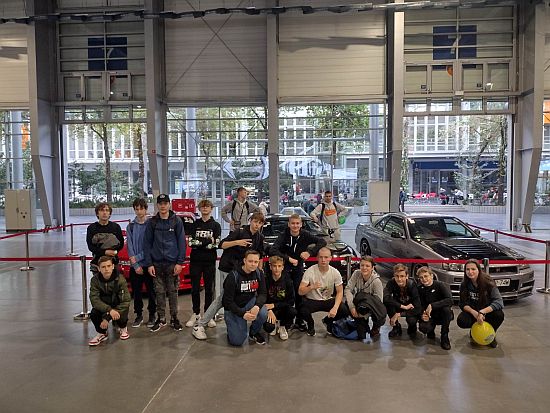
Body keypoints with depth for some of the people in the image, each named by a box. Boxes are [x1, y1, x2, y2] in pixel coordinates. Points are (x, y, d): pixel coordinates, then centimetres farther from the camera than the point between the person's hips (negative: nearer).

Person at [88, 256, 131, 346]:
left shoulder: (120, 279, -22)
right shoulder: (95, 280, -15)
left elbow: (126, 301, -23)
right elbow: (94, 299, -23)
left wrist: (107, 318, -29)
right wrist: (109, 310, -41)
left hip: (118, 307, -2)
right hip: (103, 307, 2)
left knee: (120, 317, -31)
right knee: (93, 314, -28)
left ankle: (123, 328, 9)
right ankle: (102, 333, 3)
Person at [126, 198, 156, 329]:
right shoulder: (131, 226, 5)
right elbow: (130, 247, 0)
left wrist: (137, 257, -14)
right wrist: (136, 265, -9)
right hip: (135, 266, 2)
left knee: (151, 291, 5)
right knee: (136, 292, 9)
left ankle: (152, 315, 18)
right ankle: (139, 315, 23)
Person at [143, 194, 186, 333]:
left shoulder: (176, 221, 1)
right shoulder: (152, 222, 5)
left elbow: (181, 242, -1)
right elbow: (147, 243, 5)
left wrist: (180, 262, -7)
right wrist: (149, 264, -2)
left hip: (172, 263, -1)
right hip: (157, 263, 1)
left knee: (173, 292, 5)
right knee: (159, 292, 7)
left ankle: (174, 318, 17)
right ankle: (161, 319, 19)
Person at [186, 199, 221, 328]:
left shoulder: (216, 225, 5)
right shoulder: (195, 224, 9)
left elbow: (216, 244, -7)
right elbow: (191, 242, -3)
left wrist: (199, 243, -12)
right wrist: (207, 242, -14)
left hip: (210, 261, -1)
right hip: (195, 260, 1)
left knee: (209, 289, 4)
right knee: (195, 288, 7)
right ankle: (196, 314, 20)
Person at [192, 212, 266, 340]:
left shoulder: (259, 237, 7)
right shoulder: (240, 232, -13)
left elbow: (259, 255, 19)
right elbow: (221, 245, -18)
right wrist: (237, 242, -31)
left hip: (241, 270, 7)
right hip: (227, 268, -7)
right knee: (224, 297, -10)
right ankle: (199, 326, -4)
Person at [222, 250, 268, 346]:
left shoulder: (259, 274, -7)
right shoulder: (233, 276, -20)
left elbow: (263, 294, -10)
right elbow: (228, 301, -18)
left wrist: (257, 306, -32)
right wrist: (242, 314, -29)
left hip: (249, 303, 3)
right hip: (234, 308, -3)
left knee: (263, 312, -30)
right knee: (237, 341, -16)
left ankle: (254, 332, 2)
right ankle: (233, 327, 20)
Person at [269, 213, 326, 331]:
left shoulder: (305, 235, -8)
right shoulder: (283, 235, -14)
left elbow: (322, 242, -10)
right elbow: (272, 251, -25)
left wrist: (310, 252, -22)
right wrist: (289, 259, -29)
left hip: (298, 268, 2)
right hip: (284, 268, -2)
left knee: (299, 294, -3)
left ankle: (299, 320, 12)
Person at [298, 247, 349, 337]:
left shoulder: (335, 273, -10)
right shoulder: (310, 271, -18)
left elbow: (340, 292, -6)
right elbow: (300, 291, -19)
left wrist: (335, 308, -23)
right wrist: (312, 287, -40)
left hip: (328, 300, 3)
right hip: (311, 300, -2)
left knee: (345, 311, -22)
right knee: (303, 311, -34)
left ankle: (328, 321, 13)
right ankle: (310, 324, 5)